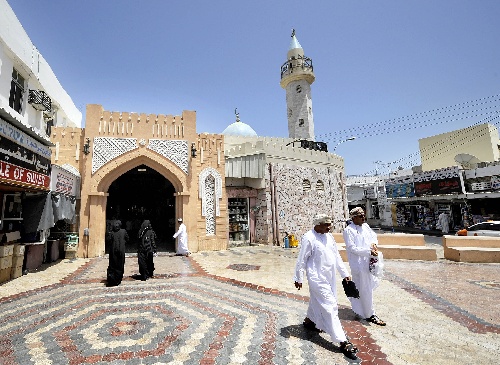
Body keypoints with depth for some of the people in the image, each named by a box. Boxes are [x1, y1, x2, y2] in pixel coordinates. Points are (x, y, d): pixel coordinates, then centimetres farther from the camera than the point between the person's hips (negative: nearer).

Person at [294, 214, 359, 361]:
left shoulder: (329, 236, 3)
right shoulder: (308, 238, -20)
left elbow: (336, 256, 12)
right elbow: (301, 260, -14)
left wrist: (344, 273, 13)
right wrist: (298, 279, -7)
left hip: (329, 277, 8)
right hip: (317, 278, -8)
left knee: (317, 300, 23)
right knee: (330, 307, -3)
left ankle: (309, 320, 47)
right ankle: (343, 342, 6)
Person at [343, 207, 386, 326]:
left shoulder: (365, 226, 7)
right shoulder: (348, 230, -16)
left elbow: (374, 235, 20)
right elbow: (353, 248, -17)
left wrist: (374, 244, -1)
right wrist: (369, 251, -19)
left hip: (369, 261, 8)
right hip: (358, 264, -8)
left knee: (374, 283, 21)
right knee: (366, 290, 1)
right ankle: (370, 315, 17)